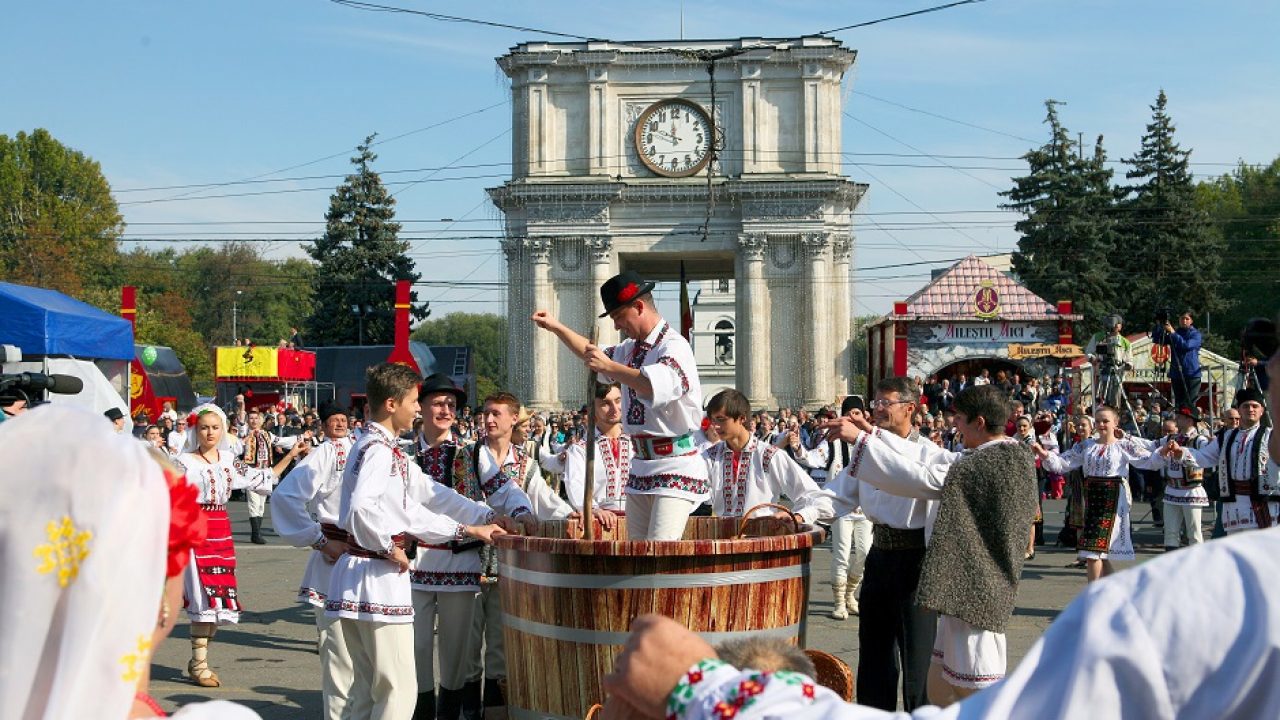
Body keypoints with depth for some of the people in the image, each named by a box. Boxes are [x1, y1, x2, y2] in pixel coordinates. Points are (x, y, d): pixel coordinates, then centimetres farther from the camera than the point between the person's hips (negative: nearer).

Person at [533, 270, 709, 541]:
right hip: (641, 468, 9)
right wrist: (556, 327, 30)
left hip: (675, 468, -9)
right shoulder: (632, 348, 15)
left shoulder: (674, 347, -14)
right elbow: (596, 356, 35)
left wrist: (610, 367, -26)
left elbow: (658, 387, -35)